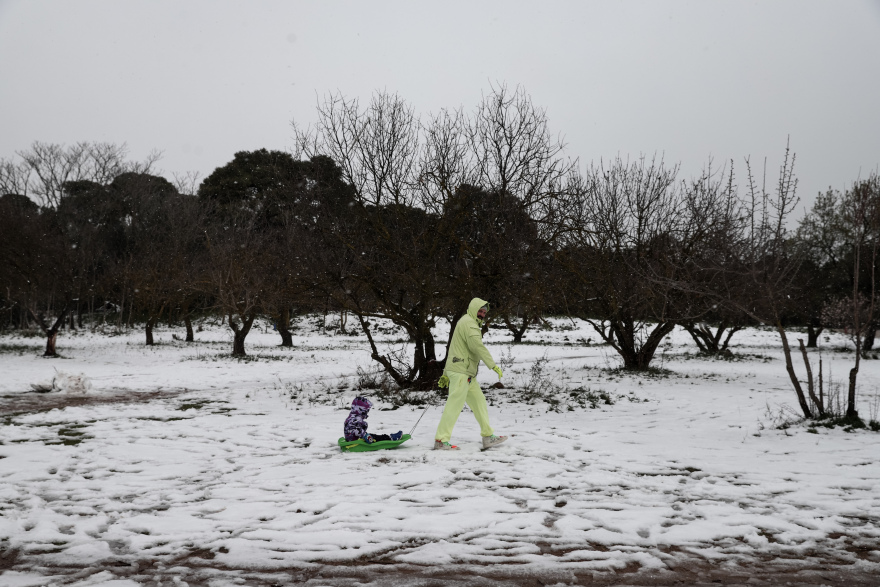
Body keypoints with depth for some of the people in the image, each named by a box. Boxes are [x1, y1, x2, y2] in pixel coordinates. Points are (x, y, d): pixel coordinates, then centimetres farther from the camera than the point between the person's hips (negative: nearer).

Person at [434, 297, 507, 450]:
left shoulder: (470, 323, 24)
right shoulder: (469, 323, -9)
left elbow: (454, 349, 25)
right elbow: (477, 346, -23)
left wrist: (446, 373, 25)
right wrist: (493, 365, -24)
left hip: (467, 374, 11)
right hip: (461, 371, -11)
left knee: (479, 401, 10)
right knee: (455, 405, -10)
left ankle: (488, 436, 13)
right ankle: (441, 441, -9)